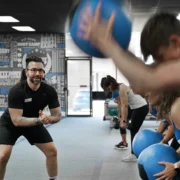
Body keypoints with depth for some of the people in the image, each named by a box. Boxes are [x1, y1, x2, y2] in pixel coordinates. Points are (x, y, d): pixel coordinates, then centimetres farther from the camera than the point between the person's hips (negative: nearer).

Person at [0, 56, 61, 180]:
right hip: (10, 124, -4)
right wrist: (38, 120, -47)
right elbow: (16, 120, -35)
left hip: (34, 122, 5)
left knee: (52, 151, -1)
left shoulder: (49, 91, -19)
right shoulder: (16, 91, -33)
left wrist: (48, 119, -37)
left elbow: (58, 115, -14)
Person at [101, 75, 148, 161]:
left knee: (134, 130, -3)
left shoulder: (122, 89, -17)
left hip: (141, 108, -9)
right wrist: (122, 118, 11)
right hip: (139, 107, 9)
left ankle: (134, 155, 3)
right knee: (133, 129, 14)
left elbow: (125, 106, -20)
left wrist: (124, 121, -20)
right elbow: (122, 105, 12)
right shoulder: (121, 88, 11)